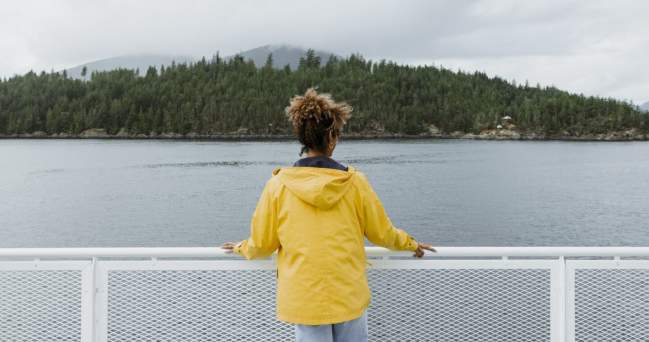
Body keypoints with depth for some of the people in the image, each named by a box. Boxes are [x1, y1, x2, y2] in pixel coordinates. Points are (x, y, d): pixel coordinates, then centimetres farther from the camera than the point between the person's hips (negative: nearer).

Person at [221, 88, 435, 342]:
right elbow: (381, 233, 3)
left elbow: (261, 244, 1)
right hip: (350, 298, 0)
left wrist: (242, 248, 24)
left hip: (304, 300, 0)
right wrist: (411, 244, 23)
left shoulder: (278, 185, -9)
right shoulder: (355, 182, -8)